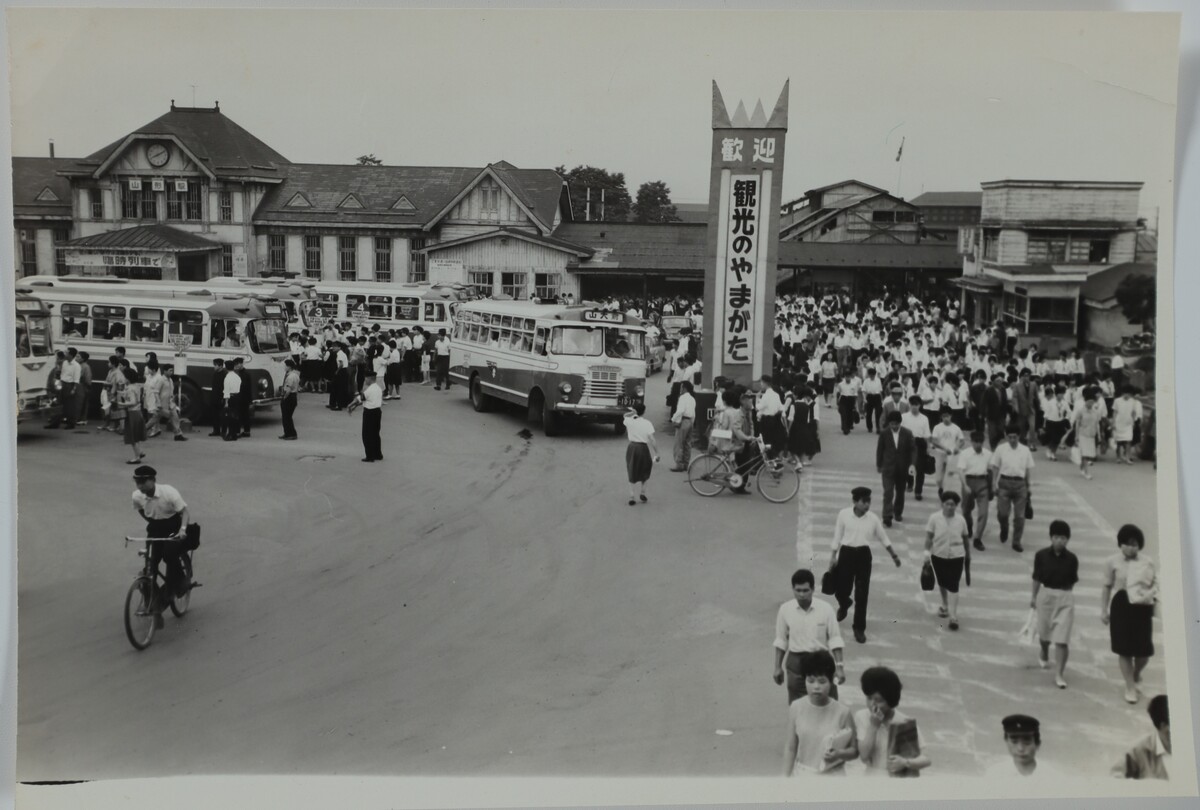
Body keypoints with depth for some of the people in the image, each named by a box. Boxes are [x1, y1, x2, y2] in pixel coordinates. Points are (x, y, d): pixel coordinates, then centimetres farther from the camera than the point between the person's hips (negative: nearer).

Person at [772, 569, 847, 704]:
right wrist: (778, 667, 5)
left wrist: (839, 666, -9)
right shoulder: (785, 609, -7)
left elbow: (835, 639, -5)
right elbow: (781, 641, 3)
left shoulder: (825, 608, -11)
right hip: (796, 662, 1)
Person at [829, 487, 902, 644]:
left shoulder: (873, 518, -3)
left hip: (863, 555, 1)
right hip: (846, 553, -1)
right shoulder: (844, 514, -8)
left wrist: (894, 556, 11)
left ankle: (859, 628, 12)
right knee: (842, 590, 8)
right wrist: (833, 557, 0)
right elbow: (837, 537, 0)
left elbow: (883, 538, 9)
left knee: (862, 593, 0)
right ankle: (844, 605, 47)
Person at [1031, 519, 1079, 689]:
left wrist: (1064, 593, 10)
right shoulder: (1041, 555, -9)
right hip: (1045, 595, 1)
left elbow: (1072, 582, 5)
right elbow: (1037, 577, 3)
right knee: (1044, 632, 20)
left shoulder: (1071, 559, -9)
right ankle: (1044, 655, 51)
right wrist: (1034, 596, 10)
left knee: (1062, 638, -8)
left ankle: (1059, 674, -3)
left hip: (1065, 598, -1)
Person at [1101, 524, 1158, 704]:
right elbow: (1107, 587, 3)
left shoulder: (1147, 562, 1)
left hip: (1142, 608, 1)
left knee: (1144, 650, 1)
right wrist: (1103, 610, 2)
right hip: (1120, 607, -1)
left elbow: (1155, 582, 11)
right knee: (1124, 650, 1)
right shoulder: (1112, 562, -3)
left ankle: (1136, 674, 35)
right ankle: (1130, 687, 15)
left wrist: (1152, 594, -9)